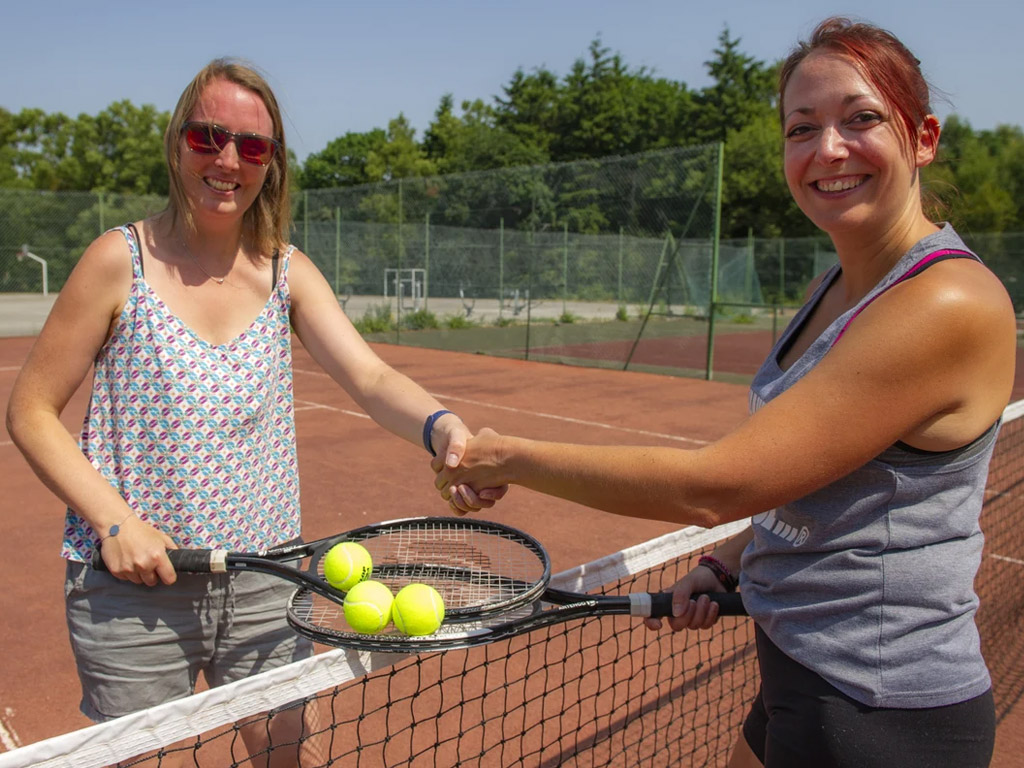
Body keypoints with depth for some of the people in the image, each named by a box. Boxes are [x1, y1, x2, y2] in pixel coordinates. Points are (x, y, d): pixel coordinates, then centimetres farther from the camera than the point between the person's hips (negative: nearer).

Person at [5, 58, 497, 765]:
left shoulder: (287, 273, 0)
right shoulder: (121, 261, -8)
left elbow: (370, 377, -14)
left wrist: (442, 427, -35)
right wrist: (113, 520, -16)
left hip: (266, 587, 3)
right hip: (134, 588, -2)